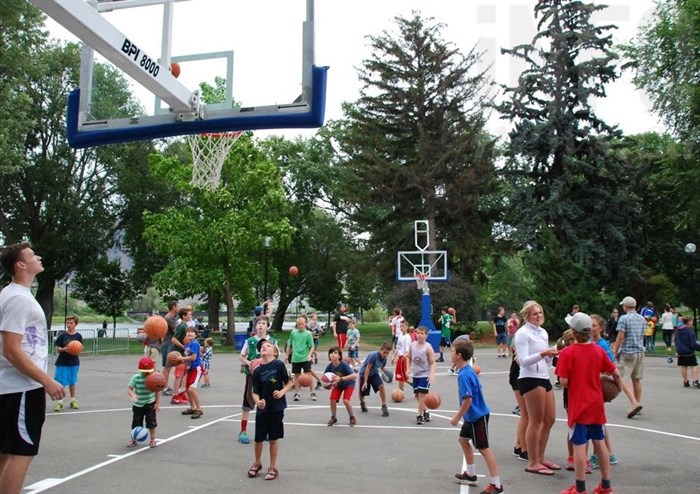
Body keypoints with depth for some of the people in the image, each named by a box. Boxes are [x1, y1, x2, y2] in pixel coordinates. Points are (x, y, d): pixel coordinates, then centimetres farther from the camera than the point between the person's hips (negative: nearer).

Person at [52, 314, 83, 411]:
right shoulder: (62, 335, -6)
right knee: (61, 382, -2)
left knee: (72, 382, 12)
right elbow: (57, 348, -4)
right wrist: (64, 349, -24)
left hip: (74, 362, 2)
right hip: (62, 362, -2)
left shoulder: (78, 336, -1)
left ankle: (73, 401, 22)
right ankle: (59, 402, 6)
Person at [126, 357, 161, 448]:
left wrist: (157, 403, -5)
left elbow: (157, 391, -4)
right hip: (138, 404, 1)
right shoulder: (135, 378, -15)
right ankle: (133, 439, 31)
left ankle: (152, 439, 18)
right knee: (136, 423, 11)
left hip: (150, 404, -1)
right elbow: (129, 389, -14)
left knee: (151, 422, 1)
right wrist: (133, 395, -35)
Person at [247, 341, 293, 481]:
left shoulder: (279, 365, -9)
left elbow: (289, 382, 0)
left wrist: (282, 392, -16)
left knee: (274, 438, 7)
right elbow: (255, 392, -2)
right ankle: (257, 463, 36)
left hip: (277, 408, -2)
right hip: (262, 409, 2)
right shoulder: (257, 371, -3)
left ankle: (273, 467, 24)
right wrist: (257, 401, -21)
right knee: (259, 438, 10)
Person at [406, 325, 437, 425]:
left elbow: (433, 363, -15)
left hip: (425, 375, -6)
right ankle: (425, 412, 31)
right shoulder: (412, 345, -1)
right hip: (416, 374, 6)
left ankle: (420, 415, 5)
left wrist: (432, 374, -27)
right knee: (417, 395, 12)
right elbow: (409, 358, 12)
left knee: (422, 394, -8)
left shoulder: (428, 348, -16)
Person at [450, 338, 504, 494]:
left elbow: (468, 400, -27)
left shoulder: (464, 375, -24)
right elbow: (477, 390, 15)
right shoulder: (469, 370, 5)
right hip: (472, 415, 10)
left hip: (477, 416, -10)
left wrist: (457, 417, -16)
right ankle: (471, 474, 35)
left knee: (483, 448, -3)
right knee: (463, 440, 22)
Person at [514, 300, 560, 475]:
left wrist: (552, 354, -1)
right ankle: (532, 463, 5)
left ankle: (540, 458, 25)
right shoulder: (522, 333, -8)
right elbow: (523, 360, -17)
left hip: (544, 378, 9)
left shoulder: (543, 332, 17)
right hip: (530, 379, -9)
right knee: (536, 421, -4)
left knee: (550, 419, 13)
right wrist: (543, 353, -28)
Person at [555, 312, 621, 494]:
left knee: (579, 445, 0)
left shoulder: (567, 352, -15)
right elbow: (616, 374, 4)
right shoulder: (599, 350, -1)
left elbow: (564, 382, -17)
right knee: (600, 442, 16)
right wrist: (617, 386, 24)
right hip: (596, 404, 5)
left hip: (578, 406, -5)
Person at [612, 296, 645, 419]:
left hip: (627, 352, -7)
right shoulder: (642, 319, 10)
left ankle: (635, 403, -20)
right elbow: (642, 336, 18)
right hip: (640, 352, 7)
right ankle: (637, 404, 17)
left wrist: (615, 351, -5)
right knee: (636, 379, 13)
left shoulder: (624, 318, -12)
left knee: (621, 379, -6)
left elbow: (621, 337, -16)